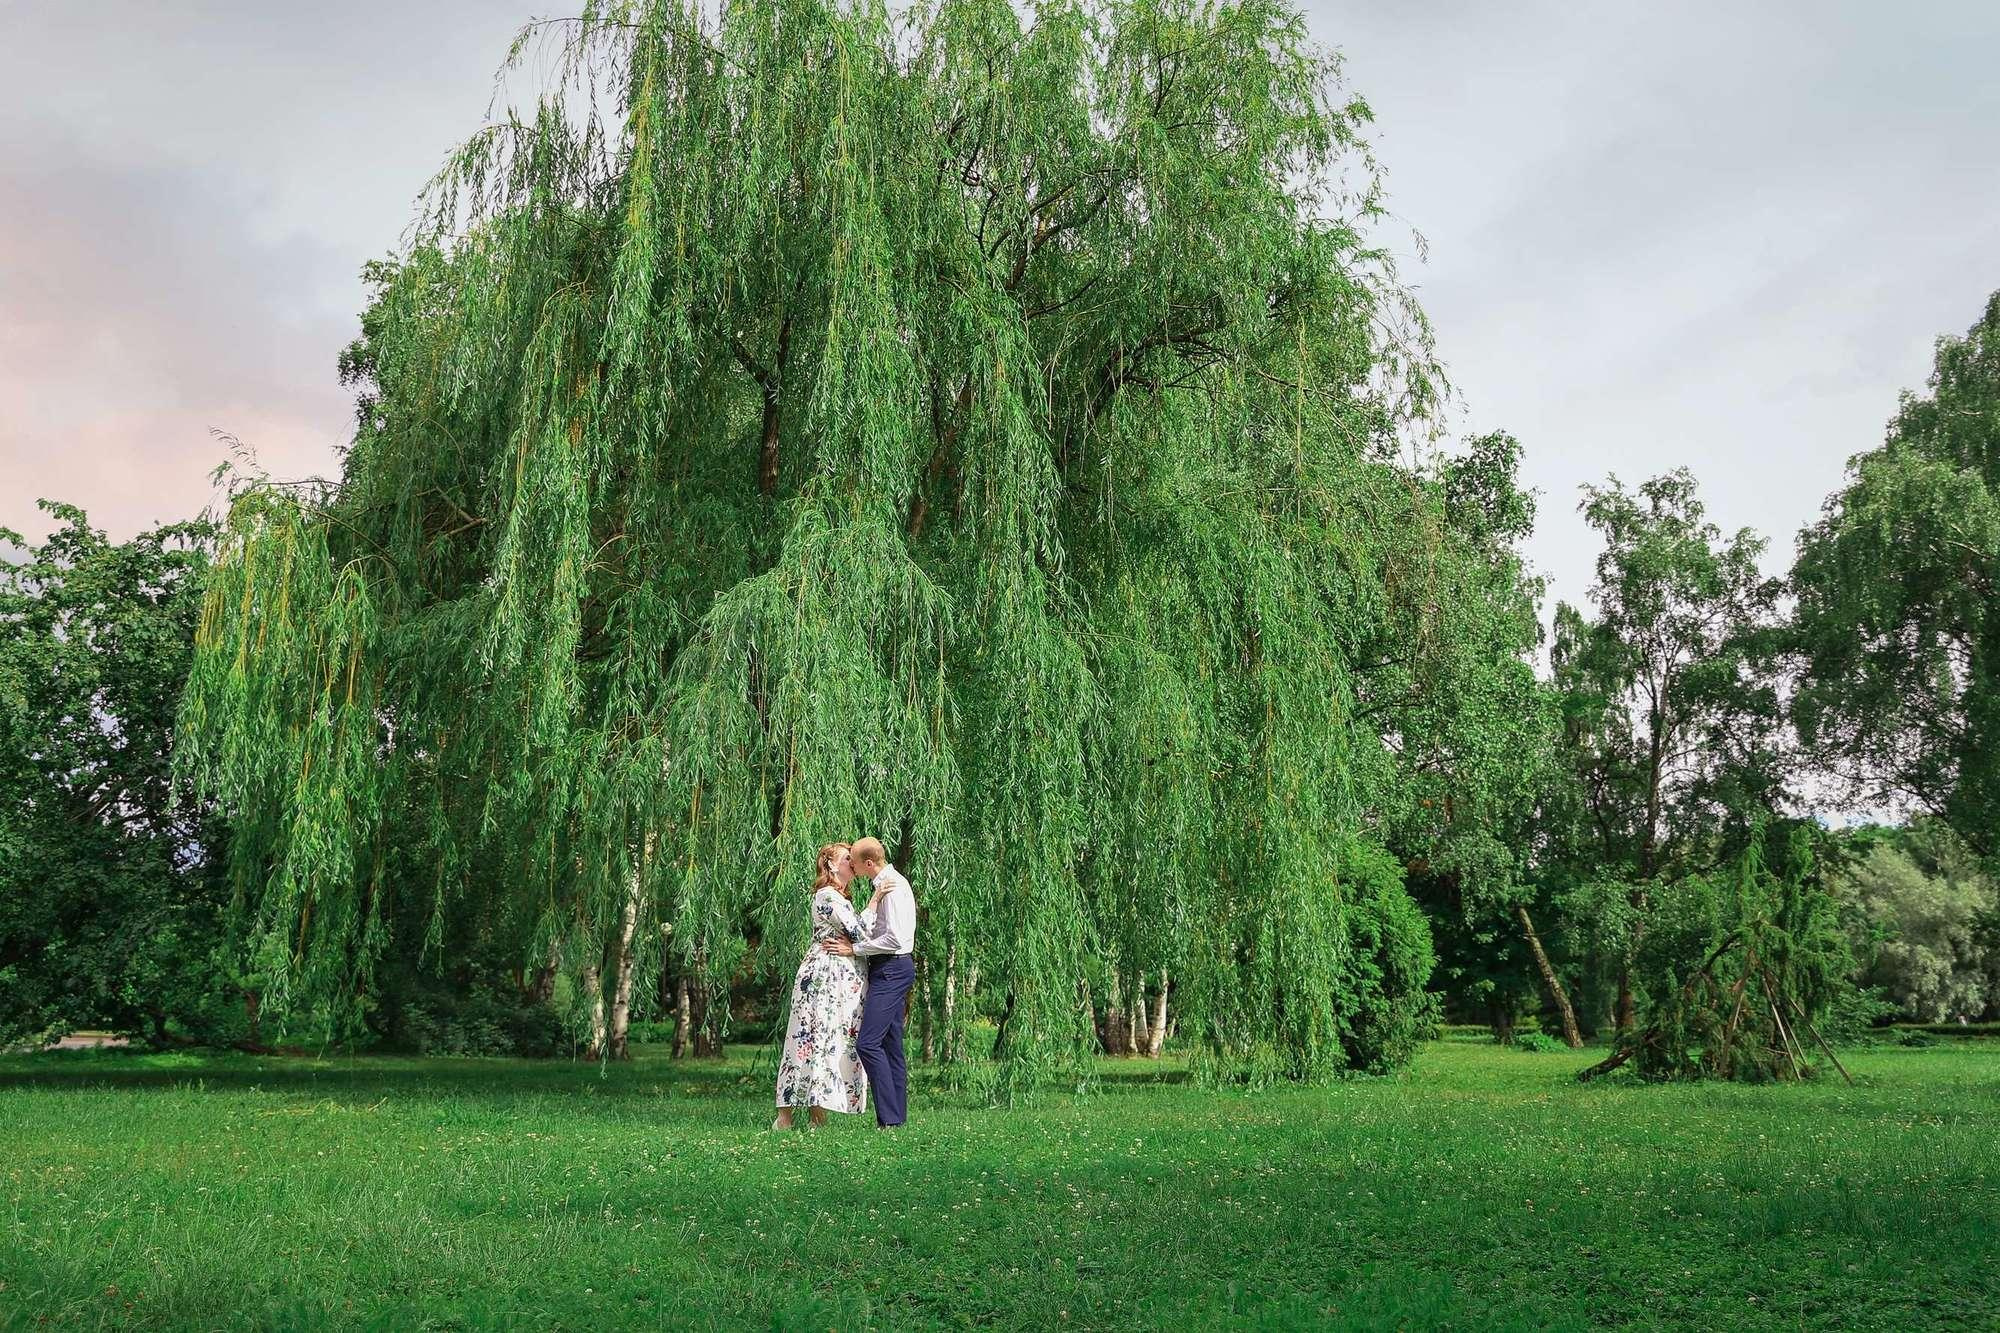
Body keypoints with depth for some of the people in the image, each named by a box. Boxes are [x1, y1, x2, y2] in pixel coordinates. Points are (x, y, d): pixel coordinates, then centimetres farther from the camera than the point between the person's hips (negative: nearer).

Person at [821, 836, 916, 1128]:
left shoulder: (893, 887, -16)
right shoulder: (885, 884, 16)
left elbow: (894, 938, -22)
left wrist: (854, 949, -14)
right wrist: (849, 939, 0)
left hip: (891, 969, -11)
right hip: (890, 969, 11)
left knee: (868, 1043, -15)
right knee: (890, 1044, 11)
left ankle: (889, 1118, -14)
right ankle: (898, 1114, 14)